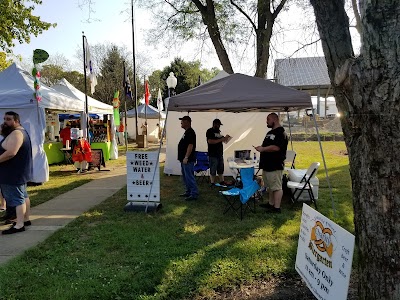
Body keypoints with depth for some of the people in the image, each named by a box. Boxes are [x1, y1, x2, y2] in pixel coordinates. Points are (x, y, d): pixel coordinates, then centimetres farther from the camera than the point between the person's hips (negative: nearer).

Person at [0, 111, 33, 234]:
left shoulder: (16, 133, -20)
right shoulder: (20, 132, 15)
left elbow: (11, 153, -30)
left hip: (15, 173, -11)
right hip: (19, 172, 11)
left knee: (17, 198, -6)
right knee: (23, 196, 17)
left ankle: (19, 225, -1)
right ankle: (25, 219, 27)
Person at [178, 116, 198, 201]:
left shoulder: (190, 132, -16)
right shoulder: (186, 132, 17)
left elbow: (190, 146, -23)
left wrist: (186, 158, -25)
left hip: (188, 160, -11)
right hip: (184, 159, 11)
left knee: (189, 176, -7)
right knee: (185, 176, 16)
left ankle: (194, 194, -2)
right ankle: (188, 192, 26)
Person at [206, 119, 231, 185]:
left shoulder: (218, 131, 16)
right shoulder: (210, 131, -8)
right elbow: (210, 141, -20)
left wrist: (225, 138, 2)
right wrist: (220, 140, -20)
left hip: (220, 153, 8)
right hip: (213, 154, -8)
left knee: (220, 169, 14)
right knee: (213, 170, -1)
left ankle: (222, 182, 22)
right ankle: (212, 184, 7)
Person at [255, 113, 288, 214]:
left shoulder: (280, 133, -14)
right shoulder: (270, 132, 18)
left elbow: (276, 147, -25)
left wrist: (262, 149, -18)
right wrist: (261, 148, 11)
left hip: (275, 165, -11)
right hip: (268, 164, 11)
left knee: (277, 187, -4)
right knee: (270, 186, 18)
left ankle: (277, 207, 2)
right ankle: (271, 203, 29)